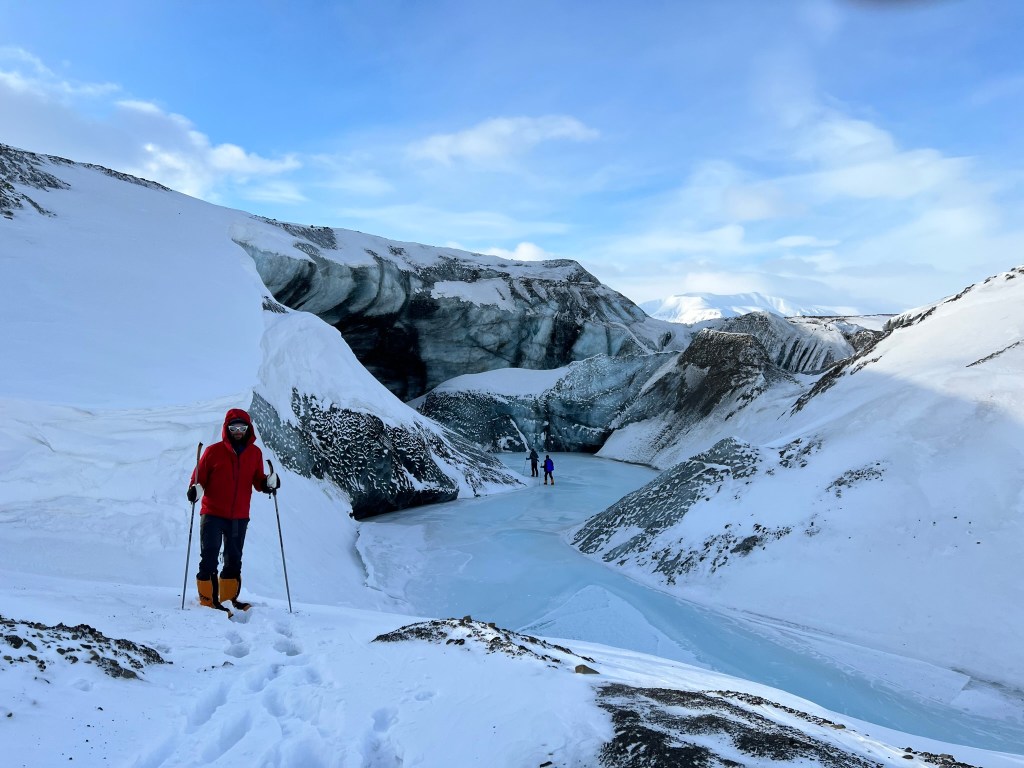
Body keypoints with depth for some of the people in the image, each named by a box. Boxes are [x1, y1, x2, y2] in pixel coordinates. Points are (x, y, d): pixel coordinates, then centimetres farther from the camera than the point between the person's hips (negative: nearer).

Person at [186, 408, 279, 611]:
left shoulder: (255, 453, 6)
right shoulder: (214, 451, -3)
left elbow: (257, 480, 12)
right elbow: (199, 477, -1)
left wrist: (268, 482, -9)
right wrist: (196, 489, -21)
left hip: (240, 517, 4)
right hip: (213, 514, -3)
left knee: (234, 559, 11)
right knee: (209, 558, -3)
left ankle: (229, 598, 22)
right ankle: (207, 599, 7)